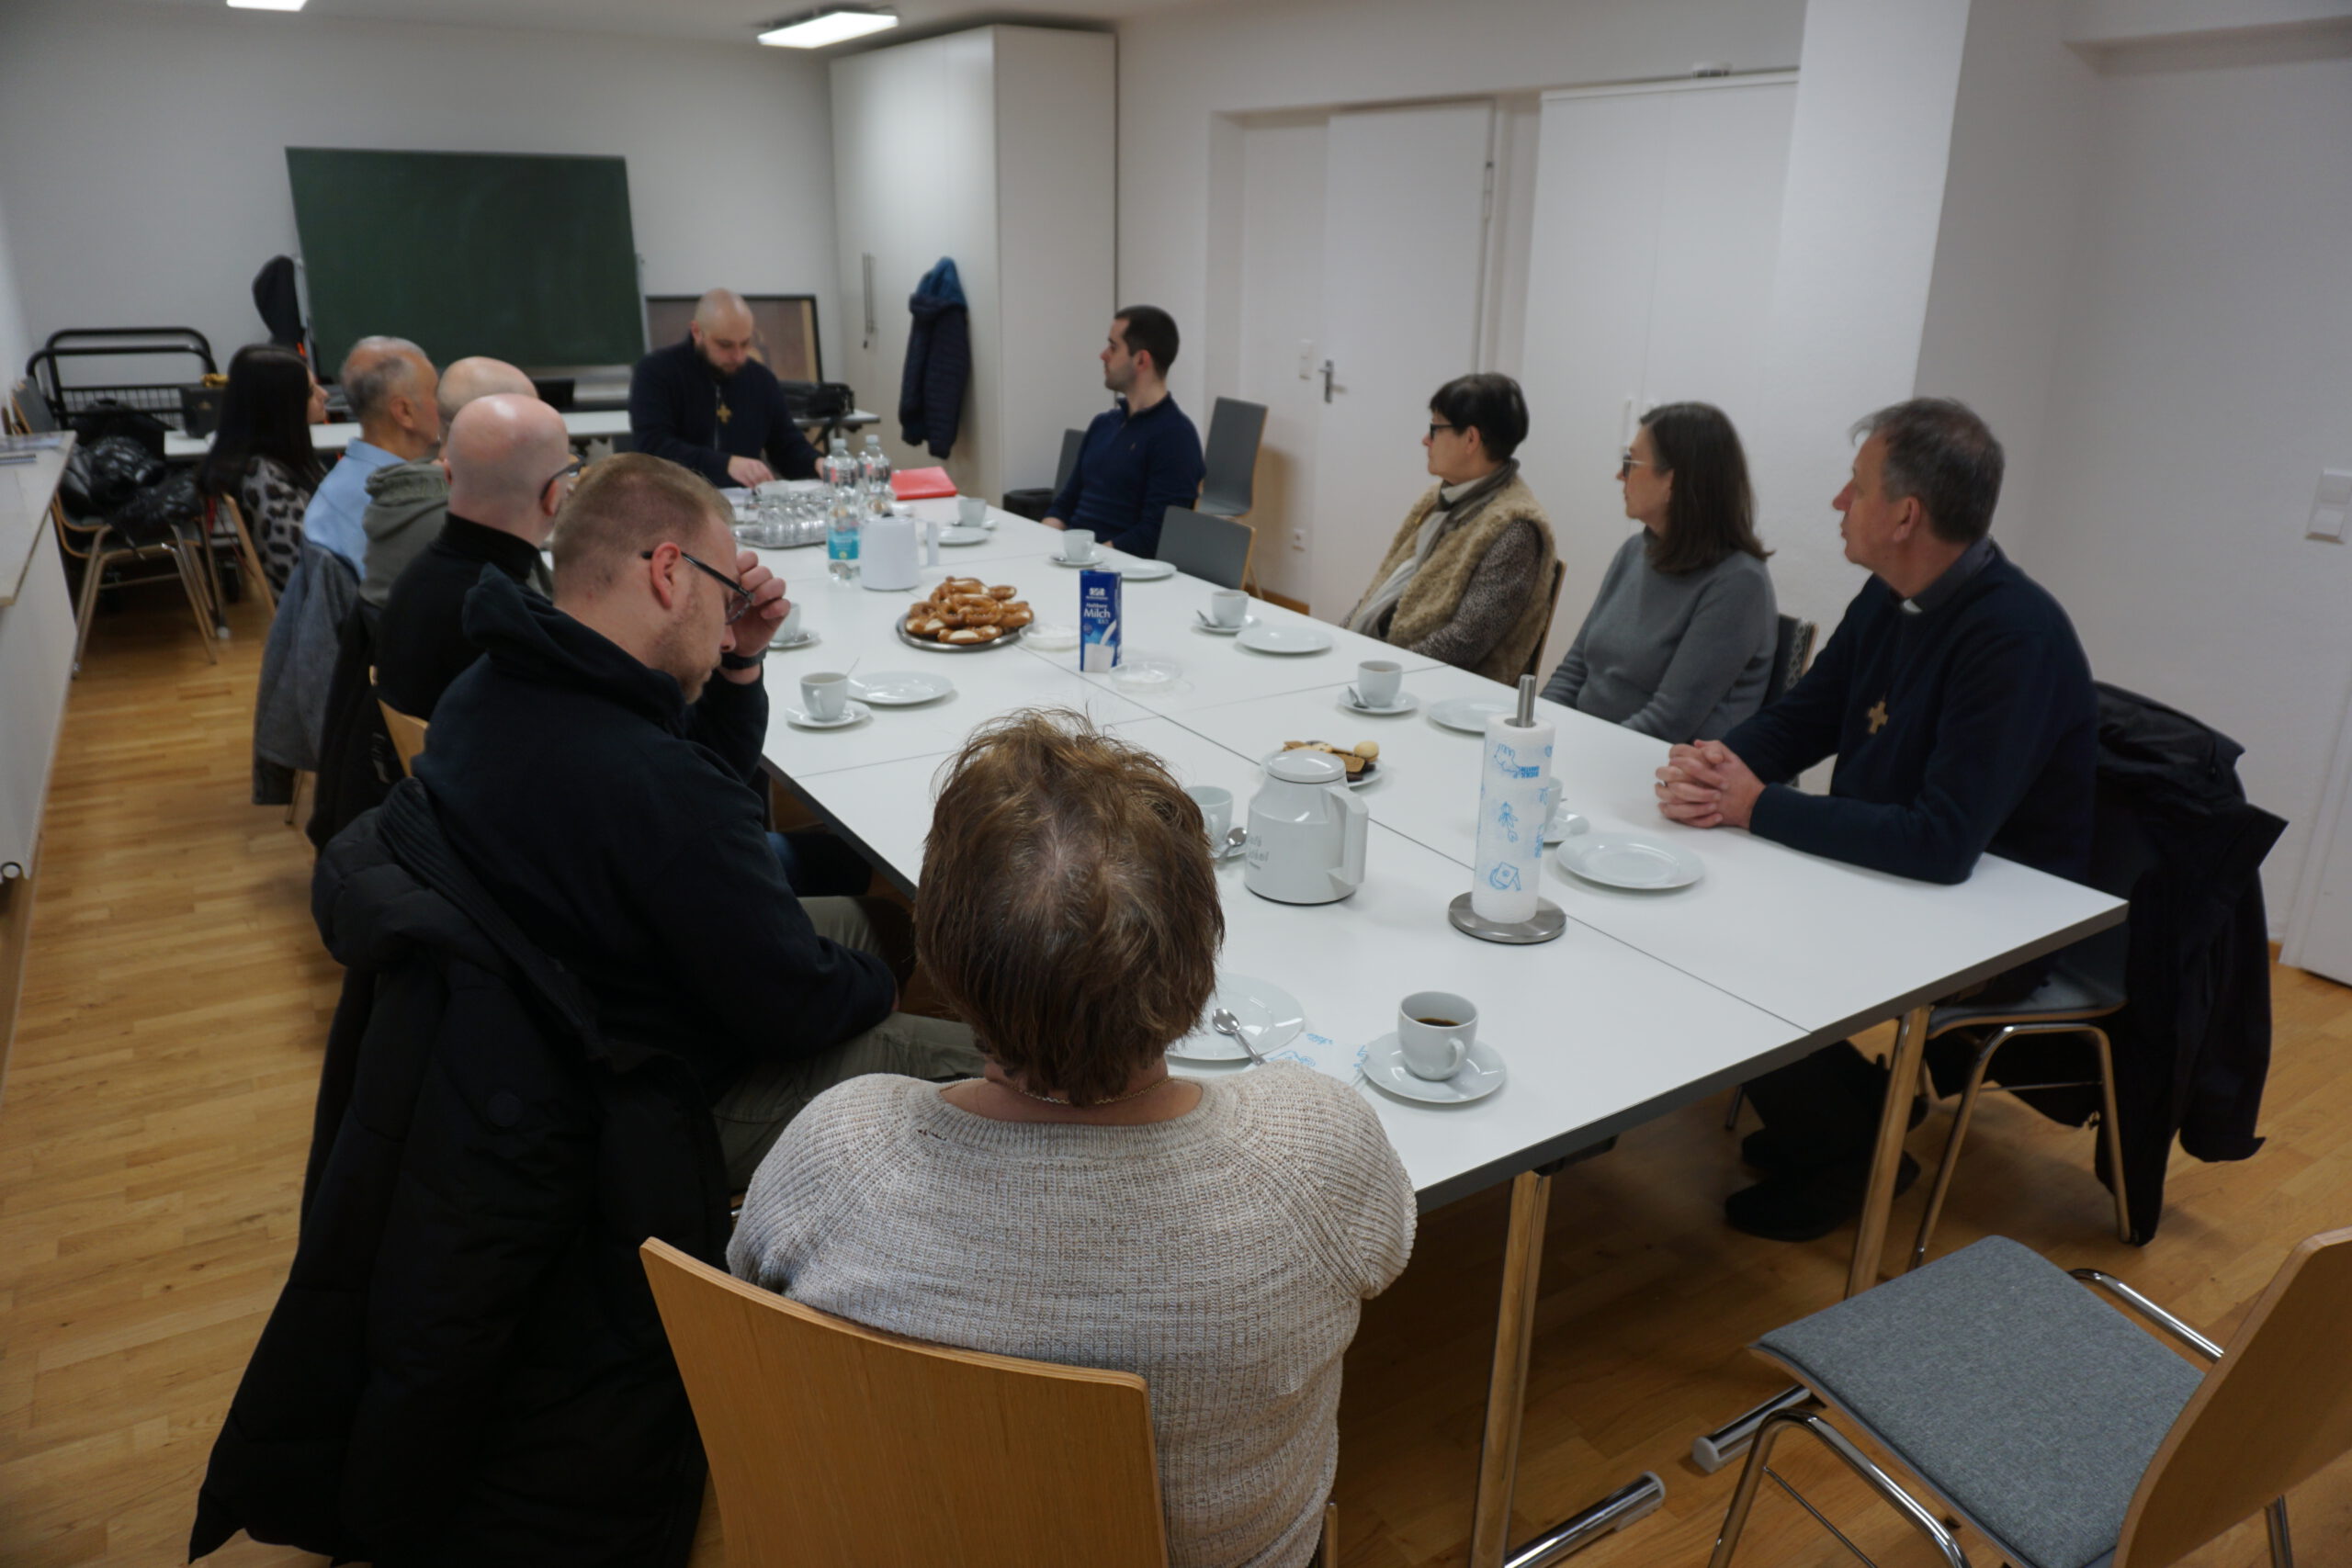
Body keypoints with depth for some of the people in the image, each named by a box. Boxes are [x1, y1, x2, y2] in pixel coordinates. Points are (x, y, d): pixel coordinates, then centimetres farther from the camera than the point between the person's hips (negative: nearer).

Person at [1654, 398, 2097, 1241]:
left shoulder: (2017, 639, -27)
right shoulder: (1889, 598, 0)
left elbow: (1943, 845, -33)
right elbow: (1799, 719, 9)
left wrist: (1758, 806, -28)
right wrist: (1717, 763, -14)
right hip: (1880, 865, 8)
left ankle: (1852, 1156, 9)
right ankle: (1836, 1111, 15)